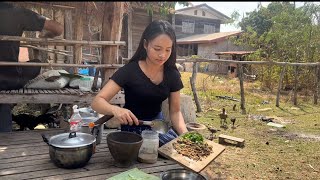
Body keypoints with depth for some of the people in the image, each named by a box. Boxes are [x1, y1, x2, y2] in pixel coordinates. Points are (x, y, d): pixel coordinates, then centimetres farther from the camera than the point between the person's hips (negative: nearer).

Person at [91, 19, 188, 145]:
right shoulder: (129, 71, -18)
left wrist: (185, 134, -21)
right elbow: (97, 102, -22)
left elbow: (175, 111, -2)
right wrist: (115, 109, -44)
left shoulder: (172, 74, -7)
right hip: (132, 128, -3)